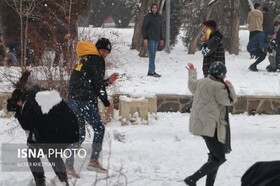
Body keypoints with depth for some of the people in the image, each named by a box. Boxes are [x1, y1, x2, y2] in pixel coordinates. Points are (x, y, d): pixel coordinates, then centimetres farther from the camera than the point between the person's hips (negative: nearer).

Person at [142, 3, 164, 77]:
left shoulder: (159, 17, 11)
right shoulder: (148, 16, -6)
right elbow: (143, 28, -7)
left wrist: (161, 39, 17)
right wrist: (145, 38, -14)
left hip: (156, 39, 6)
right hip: (150, 38, -6)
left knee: (153, 55, 7)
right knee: (152, 55, -10)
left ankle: (150, 71, 10)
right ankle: (152, 71, -10)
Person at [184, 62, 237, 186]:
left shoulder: (201, 82, 9)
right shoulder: (217, 87, -18)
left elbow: (192, 85, 30)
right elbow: (230, 100, -13)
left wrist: (192, 73, 49)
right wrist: (229, 86, 3)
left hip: (199, 123, 10)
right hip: (210, 126, -10)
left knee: (215, 156, 19)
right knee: (219, 158, -7)